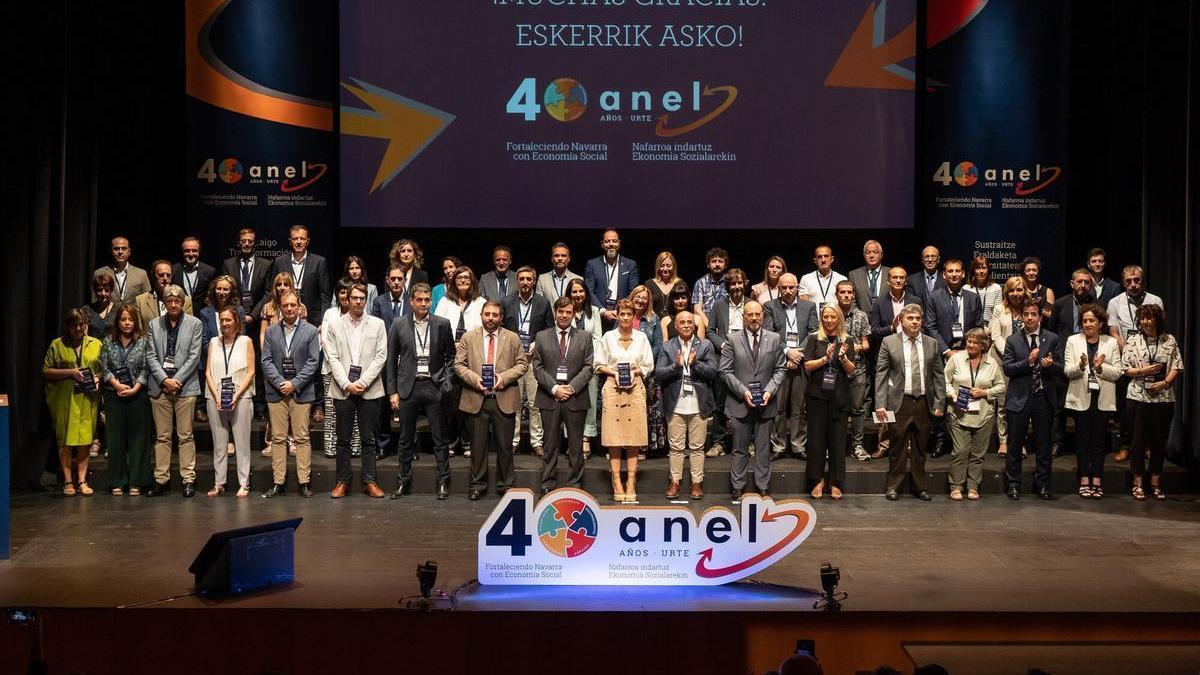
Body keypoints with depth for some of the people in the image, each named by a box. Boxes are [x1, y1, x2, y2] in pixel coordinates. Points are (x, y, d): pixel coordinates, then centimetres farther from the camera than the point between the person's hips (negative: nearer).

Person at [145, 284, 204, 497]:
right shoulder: (154, 324, 11)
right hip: (160, 386, 2)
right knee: (161, 436, 5)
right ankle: (161, 479, 11)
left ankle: (188, 479, 4)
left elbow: (194, 356, -2)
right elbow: (151, 356, 6)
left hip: (185, 386, -2)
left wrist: (177, 380, -9)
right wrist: (165, 380, -7)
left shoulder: (195, 324, 4)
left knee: (185, 436, 0)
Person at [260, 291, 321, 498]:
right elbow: (266, 361, 5)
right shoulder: (271, 332, 11)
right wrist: (280, 383, -9)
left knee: (302, 438, -1)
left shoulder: (311, 331, 4)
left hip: (301, 392, -2)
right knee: (278, 438, 3)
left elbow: (313, 362, -1)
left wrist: (294, 384, -10)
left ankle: (304, 481, 3)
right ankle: (278, 482, 7)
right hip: (276, 392, 2)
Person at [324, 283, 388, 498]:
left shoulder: (377, 324, 6)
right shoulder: (335, 325, 7)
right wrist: (346, 384, -9)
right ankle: (343, 481, 12)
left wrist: (363, 382, -9)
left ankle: (369, 481, 9)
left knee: (368, 438, 3)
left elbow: (381, 356, 0)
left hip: (369, 389, 0)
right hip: (343, 389, 0)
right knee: (343, 438, 5)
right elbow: (332, 358, 2)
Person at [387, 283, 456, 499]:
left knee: (440, 438, 3)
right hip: (408, 386, 1)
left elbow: (450, 356, 9)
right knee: (405, 438, 8)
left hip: (434, 387, 0)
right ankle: (404, 481, 19)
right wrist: (392, 391, 1)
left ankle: (443, 482, 12)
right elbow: (391, 360, 5)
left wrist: (446, 382, -2)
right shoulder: (398, 325, 2)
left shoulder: (442, 325, 2)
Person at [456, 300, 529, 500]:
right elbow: (459, 365, 4)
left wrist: (504, 377, -11)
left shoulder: (512, 338, 6)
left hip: (504, 399, 0)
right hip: (476, 400, 0)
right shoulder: (469, 338, 7)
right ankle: (478, 485, 16)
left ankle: (505, 485, 16)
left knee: (505, 445, 5)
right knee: (478, 445, 6)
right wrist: (474, 379, -13)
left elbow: (522, 364, 5)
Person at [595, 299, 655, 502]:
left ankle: (631, 484, 3)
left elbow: (649, 366, 10)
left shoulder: (641, 337, 7)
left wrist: (635, 371, -7)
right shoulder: (608, 337, 4)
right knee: (613, 438, -2)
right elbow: (599, 365, 7)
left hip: (635, 388, 1)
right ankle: (617, 484, 3)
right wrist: (614, 372, -9)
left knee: (634, 438, -1)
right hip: (613, 388, -1)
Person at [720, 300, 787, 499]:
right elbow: (726, 371, -2)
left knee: (763, 448, 7)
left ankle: (763, 486, 16)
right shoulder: (732, 341, 0)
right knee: (740, 448, 6)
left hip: (766, 402, 1)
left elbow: (780, 369, 5)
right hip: (740, 402, -1)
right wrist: (742, 391, -12)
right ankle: (737, 486, 15)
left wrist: (770, 390, -9)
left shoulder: (775, 339, 5)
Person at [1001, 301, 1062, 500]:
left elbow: (1060, 367, 4)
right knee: (1015, 444, 4)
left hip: (1044, 397, 1)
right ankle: (1013, 484, 13)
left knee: (1044, 445, 8)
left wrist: (1051, 364, -19)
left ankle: (1042, 485, 18)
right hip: (1019, 398, -1)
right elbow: (1007, 369, -6)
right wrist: (1028, 361, -21)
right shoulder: (1013, 340, 1)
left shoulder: (1052, 339, 5)